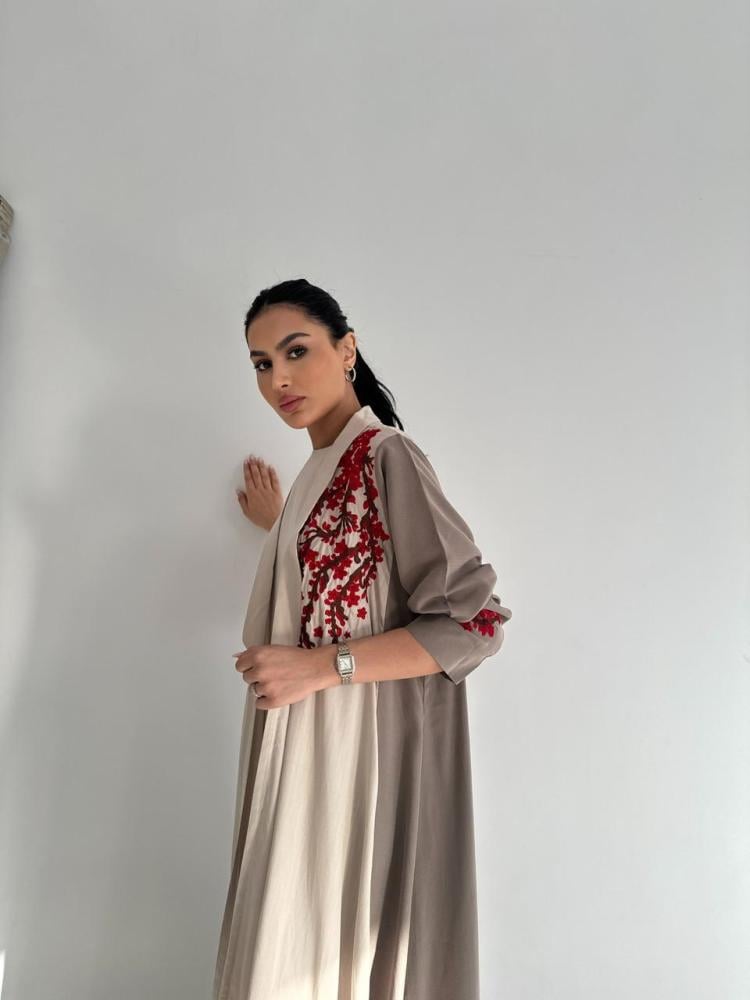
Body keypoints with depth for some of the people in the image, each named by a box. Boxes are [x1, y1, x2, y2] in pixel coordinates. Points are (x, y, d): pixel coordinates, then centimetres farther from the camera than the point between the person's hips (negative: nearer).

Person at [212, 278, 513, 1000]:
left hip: (359, 745, -8)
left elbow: (475, 621, -19)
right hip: (306, 750, 9)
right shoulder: (323, 467, 12)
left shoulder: (385, 454, -14)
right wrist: (280, 526, 25)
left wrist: (320, 667, -22)